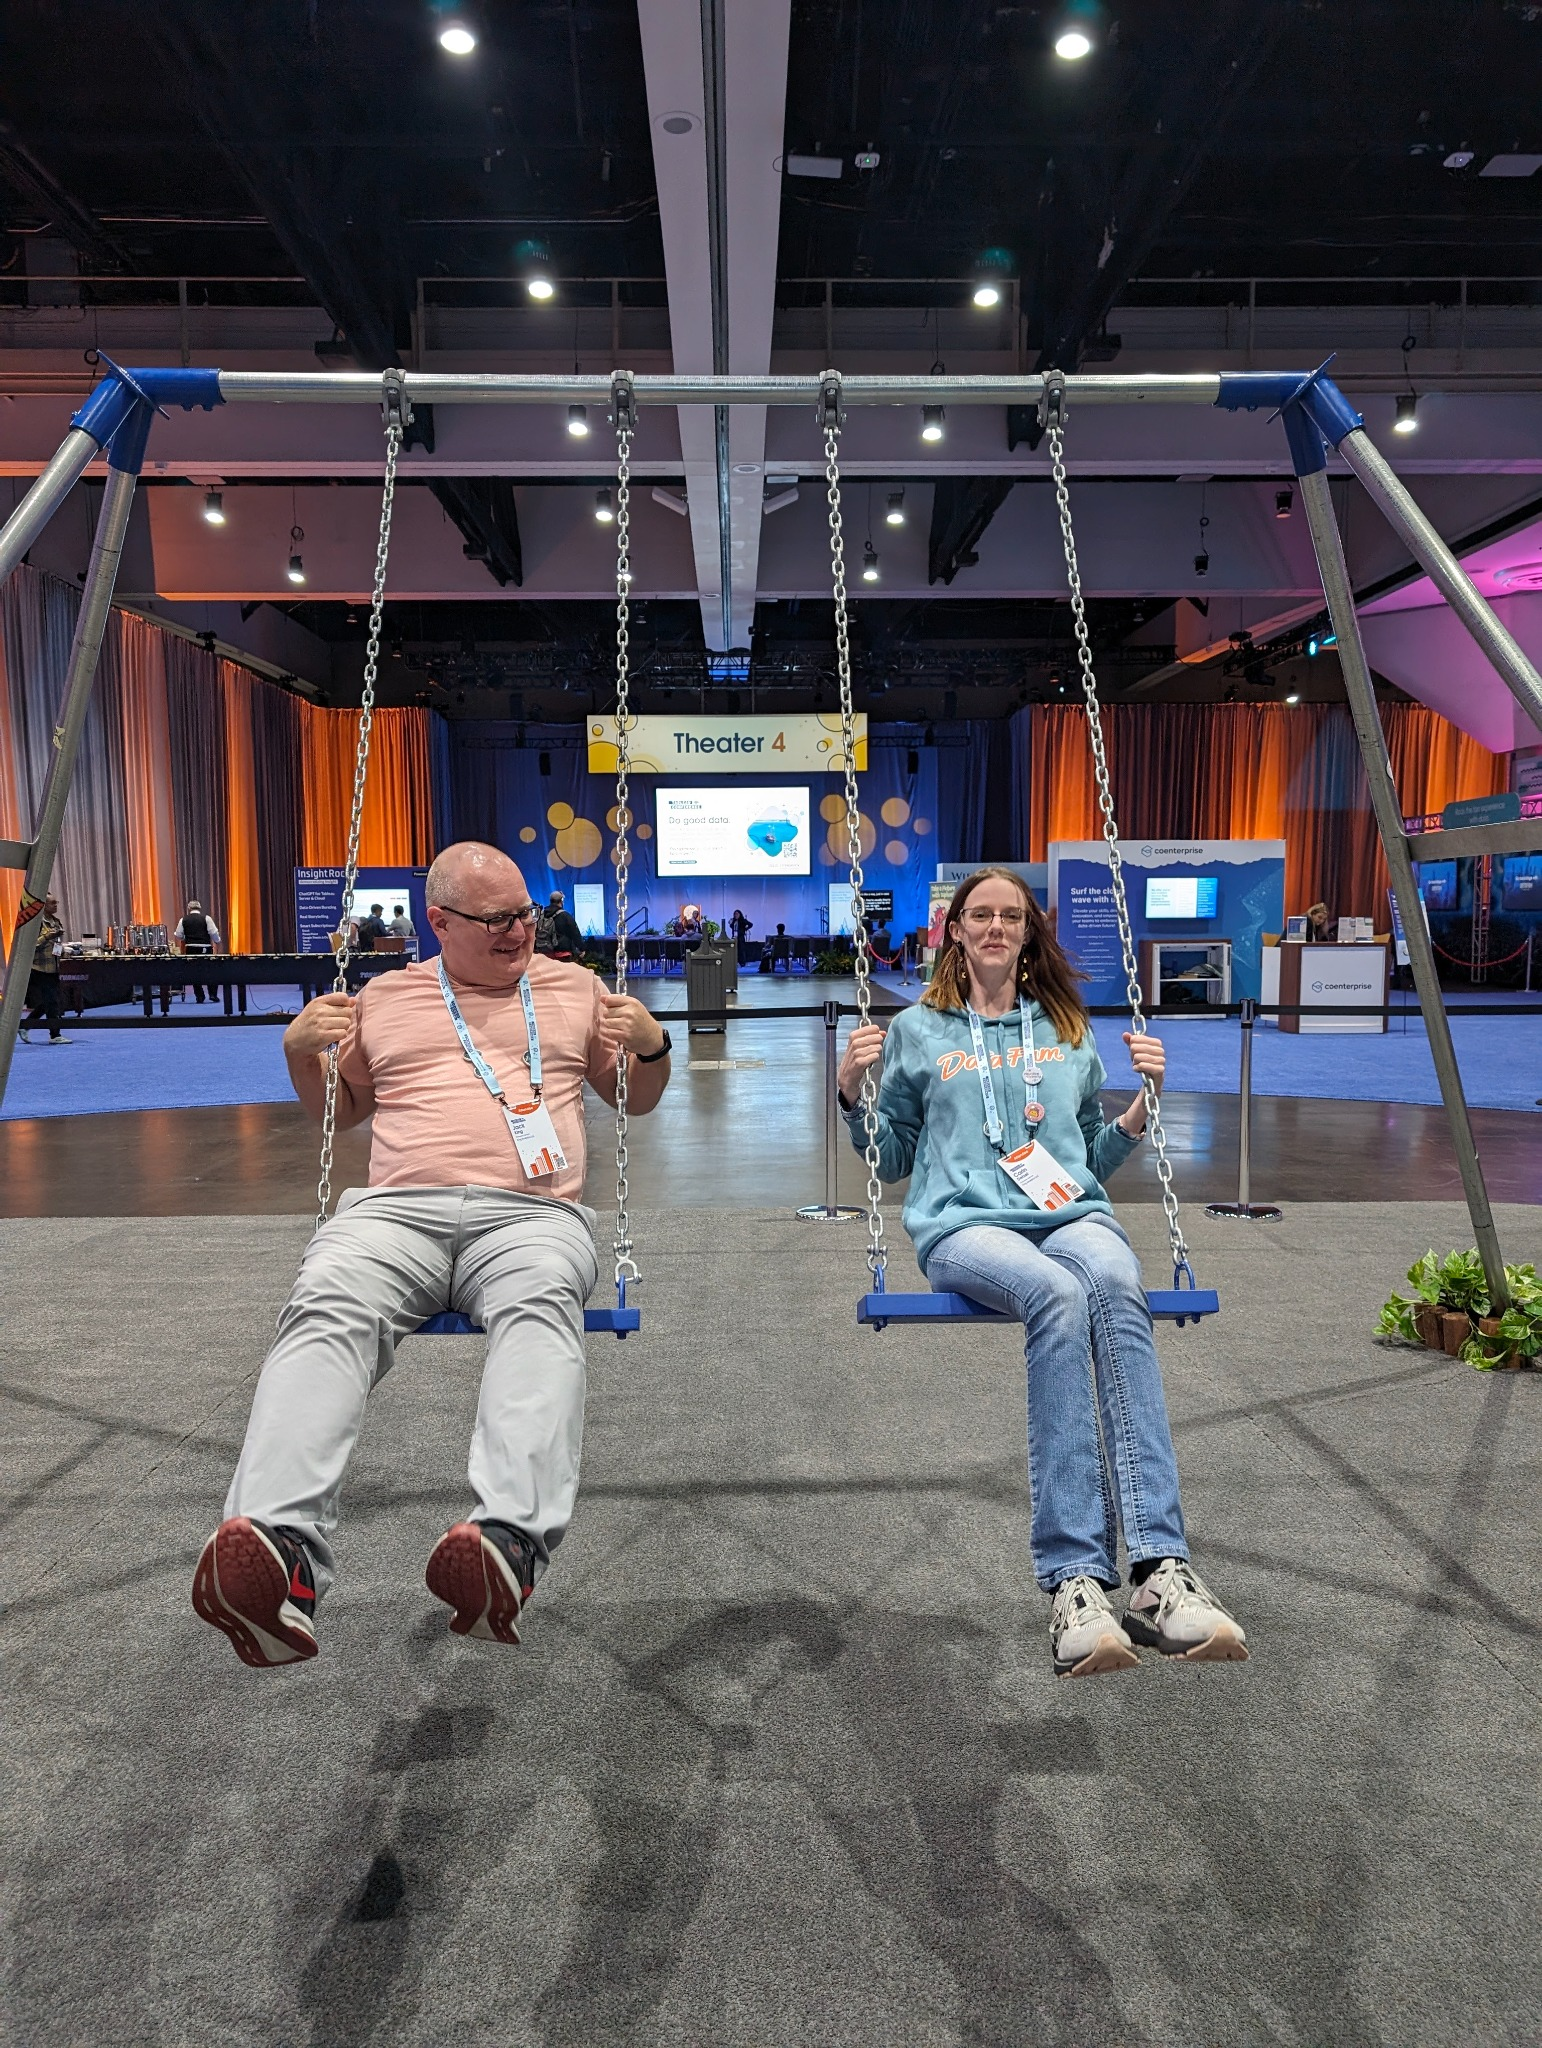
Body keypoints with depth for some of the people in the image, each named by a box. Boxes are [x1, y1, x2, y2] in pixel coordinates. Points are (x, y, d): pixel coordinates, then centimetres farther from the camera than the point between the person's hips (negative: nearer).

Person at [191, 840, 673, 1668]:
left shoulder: (574, 987, 23)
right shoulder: (385, 997, 25)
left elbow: (637, 1099, 28)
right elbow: (336, 1110, 33)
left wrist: (651, 1046, 7)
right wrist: (302, 1051, 13)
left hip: (532, 1215, -1)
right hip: (396, 1208, 1)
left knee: (540, 1308, -37)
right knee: (326, 1310, -33)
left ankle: (513, 1540, -56)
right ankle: (282, 1549, -50)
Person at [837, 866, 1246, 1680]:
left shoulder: (1070, 1032, 23)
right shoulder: (917, 1031, 17)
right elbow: (893, 1159, 20)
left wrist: (1141, 1107, 8)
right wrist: (854, 1093, 3)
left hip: (1071, 1215, 2)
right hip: (964, 1223, -2)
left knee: (1117, 1289, -35)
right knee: (1059, 1295, -36)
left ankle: (1161, 1569, -40)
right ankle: (1075, 1580, -38)